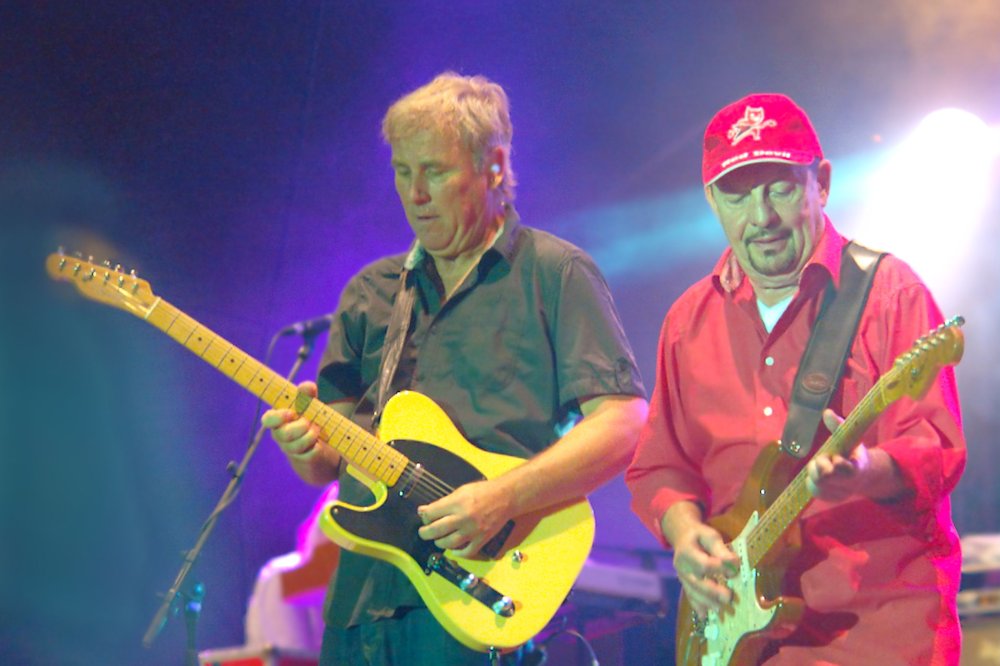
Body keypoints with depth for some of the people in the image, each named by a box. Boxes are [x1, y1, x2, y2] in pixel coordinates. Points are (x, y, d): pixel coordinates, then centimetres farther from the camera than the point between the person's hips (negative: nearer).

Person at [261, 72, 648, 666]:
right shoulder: (370, 293, 17)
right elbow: (327, 464, 16)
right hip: (361, 597, 5)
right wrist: (309, 444, -8)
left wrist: (504, 498, -21)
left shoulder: (556, 274, 1)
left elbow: (625, 422, -10)